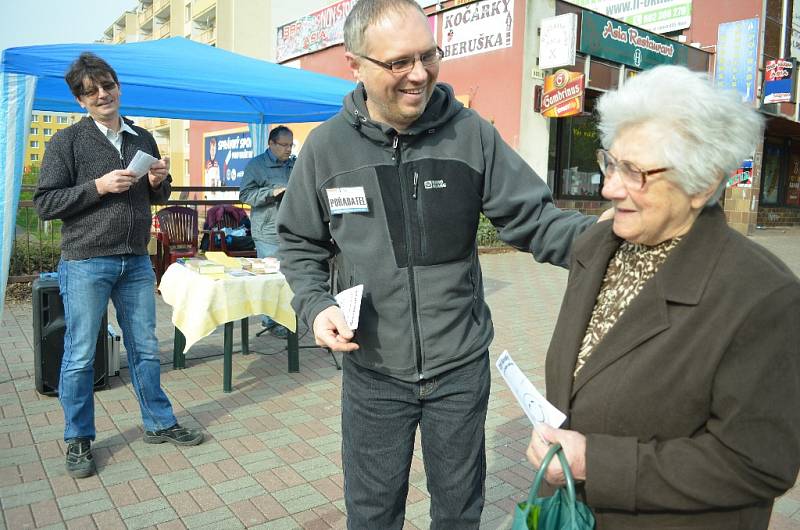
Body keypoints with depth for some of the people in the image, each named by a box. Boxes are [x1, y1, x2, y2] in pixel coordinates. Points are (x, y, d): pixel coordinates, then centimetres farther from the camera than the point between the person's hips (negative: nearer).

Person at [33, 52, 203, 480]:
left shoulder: (143, 139, 11)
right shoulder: (67, 141, -3)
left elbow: (156, 198, 20)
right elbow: (44, 203, -6)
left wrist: (160, 182, -3)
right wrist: (99, 187, -17)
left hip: (136, 262, 4)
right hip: (85, 263, -4)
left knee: (145, 348, 12)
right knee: (80, 356, 4)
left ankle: (159, 424, 25)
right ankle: (78, 441, 20)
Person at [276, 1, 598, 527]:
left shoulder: (470, 133, -7)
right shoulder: (327, 146, -5)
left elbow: (532, 218, -7)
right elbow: (300, 243, 6)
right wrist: (316, 304, -11)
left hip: (462, 365, 0)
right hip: (373, 370, 0)